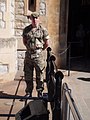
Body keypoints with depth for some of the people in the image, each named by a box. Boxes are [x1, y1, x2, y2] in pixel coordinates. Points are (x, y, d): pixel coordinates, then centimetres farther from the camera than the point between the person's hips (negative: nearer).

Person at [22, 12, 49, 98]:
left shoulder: (43, 30, -2)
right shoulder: (26, 29, 6)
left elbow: (47, 43, 4)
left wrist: (40, 50, 10)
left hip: (38, 55, -3)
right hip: (28, 55, 3)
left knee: (39, 75, 3)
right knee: (28, 75, 10)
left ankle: (40, 92, 15)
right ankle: (28, 92, 22)